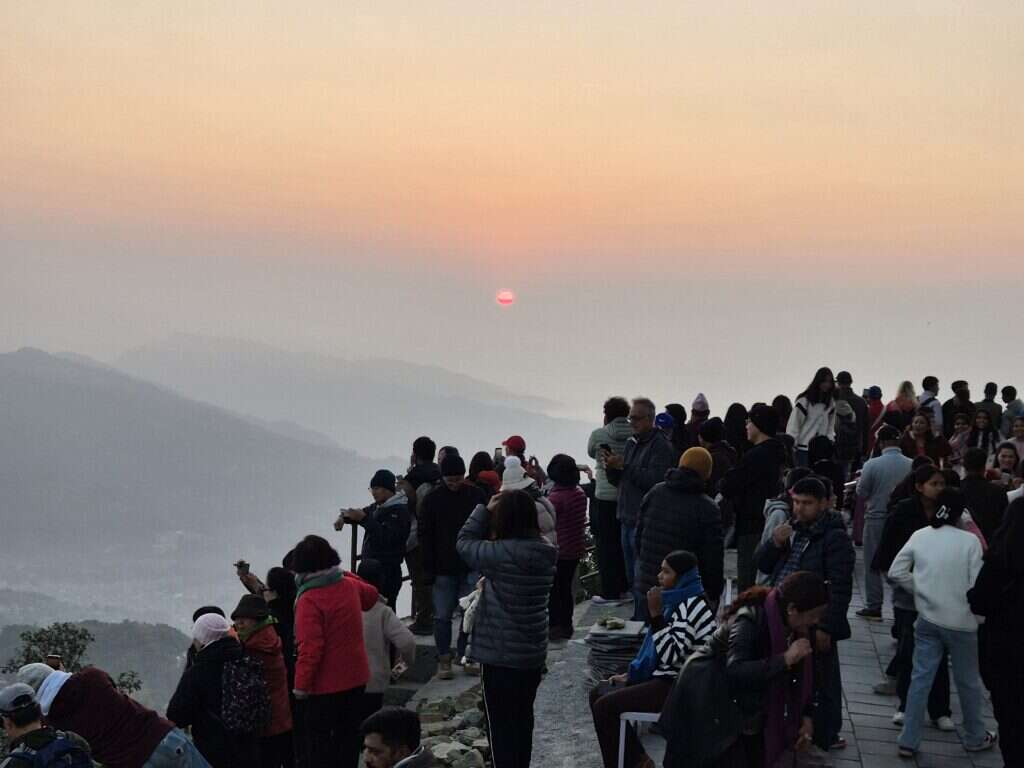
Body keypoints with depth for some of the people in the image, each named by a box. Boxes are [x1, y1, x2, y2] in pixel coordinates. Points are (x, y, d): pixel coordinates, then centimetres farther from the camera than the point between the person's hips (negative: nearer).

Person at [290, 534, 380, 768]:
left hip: (325, 685, -7)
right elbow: (371, 596, 23)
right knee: (348, 735, 18)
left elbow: (310, 647, -24)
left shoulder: (309, 600, -21)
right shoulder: (350, 585, -1)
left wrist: (301, 685, -16)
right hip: (356, 678, 7)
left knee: (316, 740, 5)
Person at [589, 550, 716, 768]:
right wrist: (631, 674, 13)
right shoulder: (678, 601, 12)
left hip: (679, 687, -11)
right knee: (598, 693, 10)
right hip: (665, 677, 11)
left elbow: (670, 655, -26)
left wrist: (655, 614, -25)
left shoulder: (692, 606, -19)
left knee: (604, 707, -16)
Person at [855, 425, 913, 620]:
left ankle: (874, 607, 10)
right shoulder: (912, 465, -9)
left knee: (873, 563, 8)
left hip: (876, 518, -2)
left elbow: (861, 493, -7)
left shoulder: (872, 465, -15)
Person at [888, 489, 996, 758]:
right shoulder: (970, 540, -13)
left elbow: (895, 571, -1)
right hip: (961, 621, -3)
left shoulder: (919, 536, -3)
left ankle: (908, 741, 9)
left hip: (927, 619, 3)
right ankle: (975, 737, 31)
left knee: (920, 678, 8)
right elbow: (977, 585, -12)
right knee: (968, 681, 15)